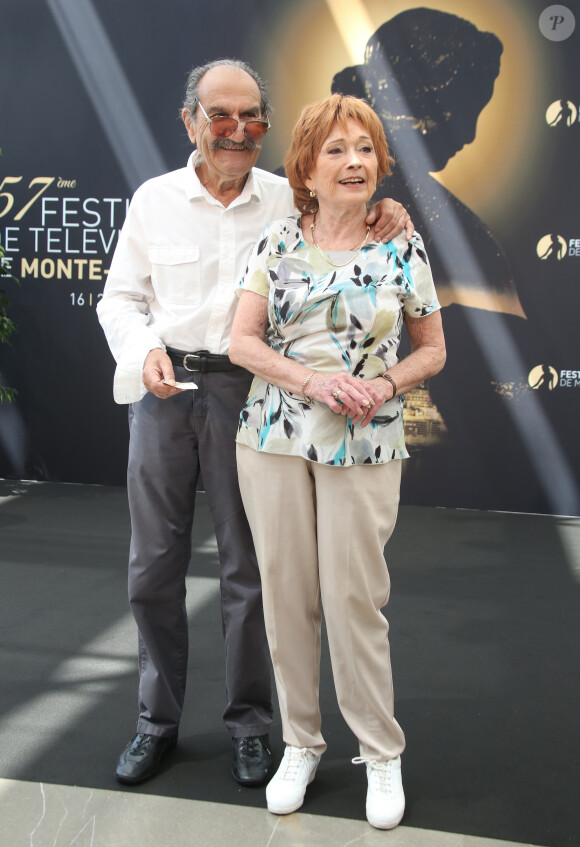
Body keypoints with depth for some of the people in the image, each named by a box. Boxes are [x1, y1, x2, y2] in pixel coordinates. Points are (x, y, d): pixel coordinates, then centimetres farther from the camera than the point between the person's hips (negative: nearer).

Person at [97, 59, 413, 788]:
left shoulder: (291, 202, 2)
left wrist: (387, 225, -12)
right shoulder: (154, 200, 5)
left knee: (248, 564, 7)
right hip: (163, 391, 2)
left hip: (246, 392, -1)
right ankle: (158, 719, 28)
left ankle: (249, 722, 26)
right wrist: (144, 350, -10)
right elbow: (120, 297, 10)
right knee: (153, 563, 9)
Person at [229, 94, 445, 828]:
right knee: (285, 593, 8)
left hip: (364, 445, -2)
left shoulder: (402, 249, 2)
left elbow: (432, 350, 8)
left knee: (354, 599, 0)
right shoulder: (277, 242, 4)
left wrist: (385, 386, -12)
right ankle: (300, 745, 27)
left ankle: (382, 754, 21)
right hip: (275, 435, 2)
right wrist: (313, 381, -15)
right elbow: (242, 340, -1)